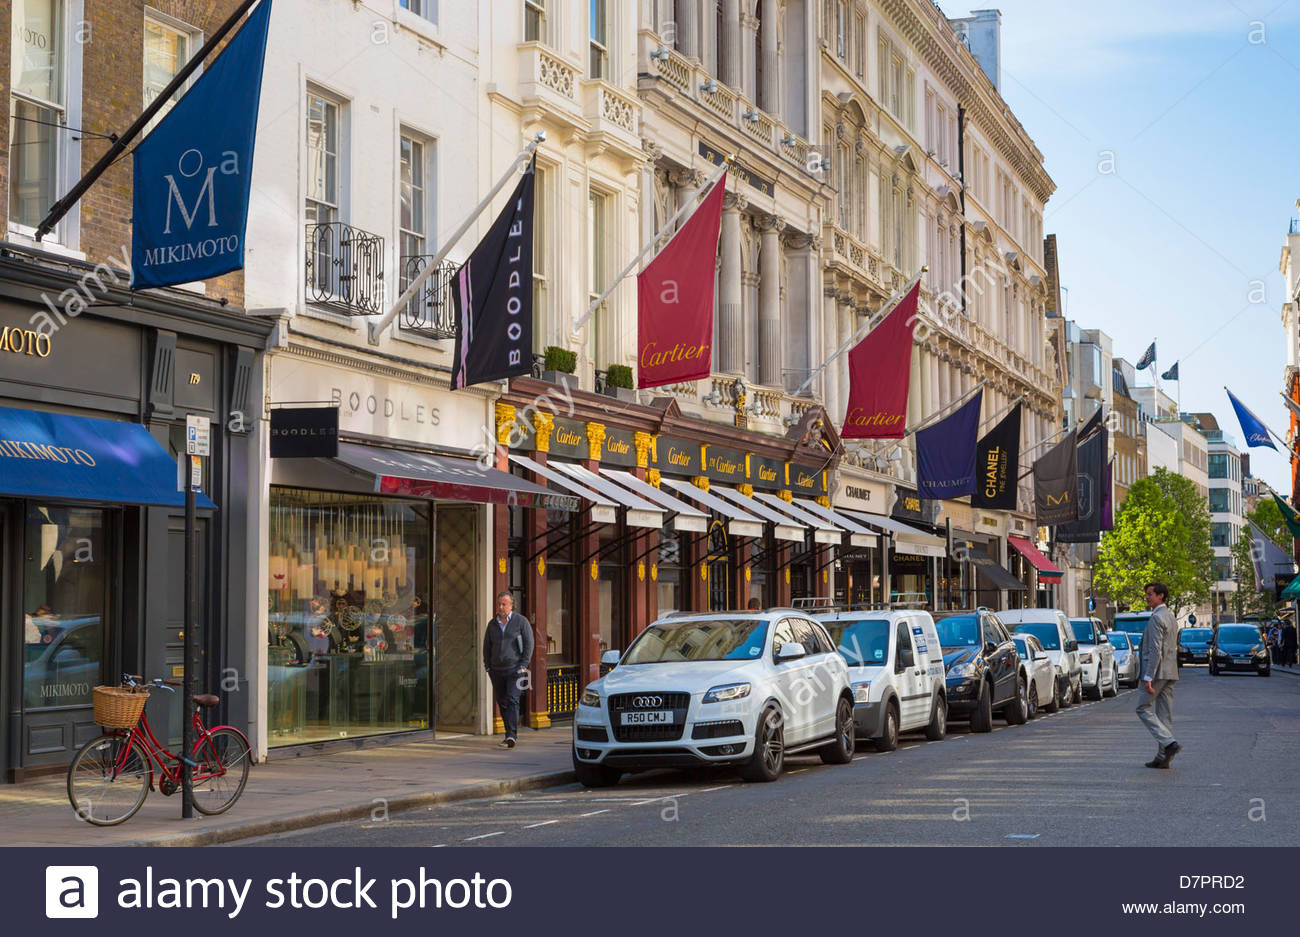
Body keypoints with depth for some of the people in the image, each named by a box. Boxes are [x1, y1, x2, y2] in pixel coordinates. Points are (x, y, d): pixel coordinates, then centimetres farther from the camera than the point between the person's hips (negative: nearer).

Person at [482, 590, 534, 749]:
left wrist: (523, 665, -10)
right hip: (497, 670, 5)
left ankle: (511, 736, -22)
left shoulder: (521, 621, -1)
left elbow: (529, 644, -3)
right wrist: (487, 666, 9)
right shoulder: (492, 624, 11)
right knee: (502, 702, 7)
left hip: (514, 669, -5)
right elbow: (487, 646, 18)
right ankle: (513, 732, 21)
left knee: (512, 700, -15)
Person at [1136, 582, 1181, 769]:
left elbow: (1155, 650, -21)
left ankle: (1169, 743, -15)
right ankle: (1163, 757, 8)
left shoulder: (1157, 618, -14)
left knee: (1143, 709, -2)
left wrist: (1148, 678, -22)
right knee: (1164, 714, 8)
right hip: (1170, 673, 9)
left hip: (1157, 671, -9)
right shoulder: (1171, 617, 17)